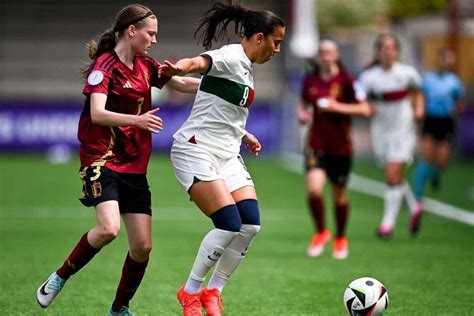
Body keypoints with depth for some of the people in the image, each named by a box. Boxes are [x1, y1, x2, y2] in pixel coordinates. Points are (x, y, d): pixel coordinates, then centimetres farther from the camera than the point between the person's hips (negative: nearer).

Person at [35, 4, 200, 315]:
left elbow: (182, 83, 24)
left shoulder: (145, 66, 10)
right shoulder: (105, 65, -11)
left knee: (142, 246, 1)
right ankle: (59, 278, -6)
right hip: (102, 160, -7)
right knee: (109, 228, -28)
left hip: (135, 167, 7)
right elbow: (97, 114, -23)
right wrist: (137, 119, -37)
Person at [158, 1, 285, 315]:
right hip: (196, 150, -9)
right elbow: (200, 62, -36)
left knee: (251, 225, -6)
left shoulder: (245, 67, 15)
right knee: (230, 225, -18)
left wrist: (244, 135, 29)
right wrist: (179, 67, -57)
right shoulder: (231, 57, -13)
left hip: (227, 154, 9)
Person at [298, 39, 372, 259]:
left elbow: (365, 109, -10)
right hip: (316, 144, 2)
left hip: (340, 146, -2)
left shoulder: (346, 80, -7)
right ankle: (321, 232, 7)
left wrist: (338, 107, -20)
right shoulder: (310, 80, 4)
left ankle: (340, 239, 31)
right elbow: (303, 103, 21)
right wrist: (302, 114, -1)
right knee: (313, 189, -17)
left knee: (339, 194, 9)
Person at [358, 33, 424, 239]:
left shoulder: (407, 73, -4)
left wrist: (419, 109, -2)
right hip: (381, 132, 2)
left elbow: (417, 92, 14)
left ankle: (388, 222, -4)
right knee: (395, 177, 12)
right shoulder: (369, 77, -7)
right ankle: (414, 208, 37)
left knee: (393, 175, -12)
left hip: (403, 131, -2)